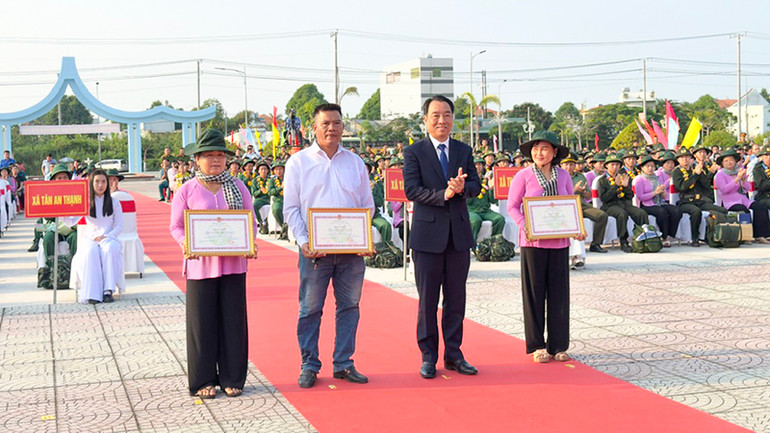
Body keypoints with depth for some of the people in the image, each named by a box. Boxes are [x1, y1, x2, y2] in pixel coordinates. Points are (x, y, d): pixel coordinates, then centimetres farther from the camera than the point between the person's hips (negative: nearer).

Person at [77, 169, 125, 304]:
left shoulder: (113, 202, 11)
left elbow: (119, 226, 6)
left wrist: (106, 237, -10)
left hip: (109, 238, 0)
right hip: (91, 239, 0)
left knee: (109, 249, -37)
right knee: (91, 252, -36)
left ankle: (108, 290, -39)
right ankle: (92, 293, -42)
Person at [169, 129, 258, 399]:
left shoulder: (238, 187, 8)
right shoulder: (187, 191, 2)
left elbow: (251, 222, 11)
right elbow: (176, 227, 4)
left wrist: (250, 244, -8)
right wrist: (186, 244, -15)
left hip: (233, 263, 2)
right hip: (200, 264, -2)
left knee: (233, 321, 5)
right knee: (202, 322, 2)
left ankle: (232, 379, 16)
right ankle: (203, 381, 13)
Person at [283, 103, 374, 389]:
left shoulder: (355, 162, 11)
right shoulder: (299, 162, 4)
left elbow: (367, 205, 13)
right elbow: (291, 208, 1)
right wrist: (303, 242, -12)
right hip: (314, 248, -3)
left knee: (349, 306, 6)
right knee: (310, 309, 1)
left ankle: (343, 364, 16)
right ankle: (309, 366, 11)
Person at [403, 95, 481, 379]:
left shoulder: (464, 151, 11)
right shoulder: (414, 152, -1)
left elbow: (476, 186, 5)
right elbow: (411, 190, -11)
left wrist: (462, 187, -18)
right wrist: (443, 195, -24)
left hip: (459, 233, 4)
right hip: (428, 233, -4)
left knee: (456, 298, 9)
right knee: (427, 300, 3)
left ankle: (453, 355, 18)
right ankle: (428, 357, 13)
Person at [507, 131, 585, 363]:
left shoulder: (563, 175, 9)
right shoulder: (523, 176, -1)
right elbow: (512, 206, 0)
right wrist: (524, 226, -17)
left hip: (559, 241, 3)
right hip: (533, 241, -3)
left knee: (559, 292, 5)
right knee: (534, 292, 2)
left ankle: (558, 345, 14)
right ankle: (537, 345, 11)